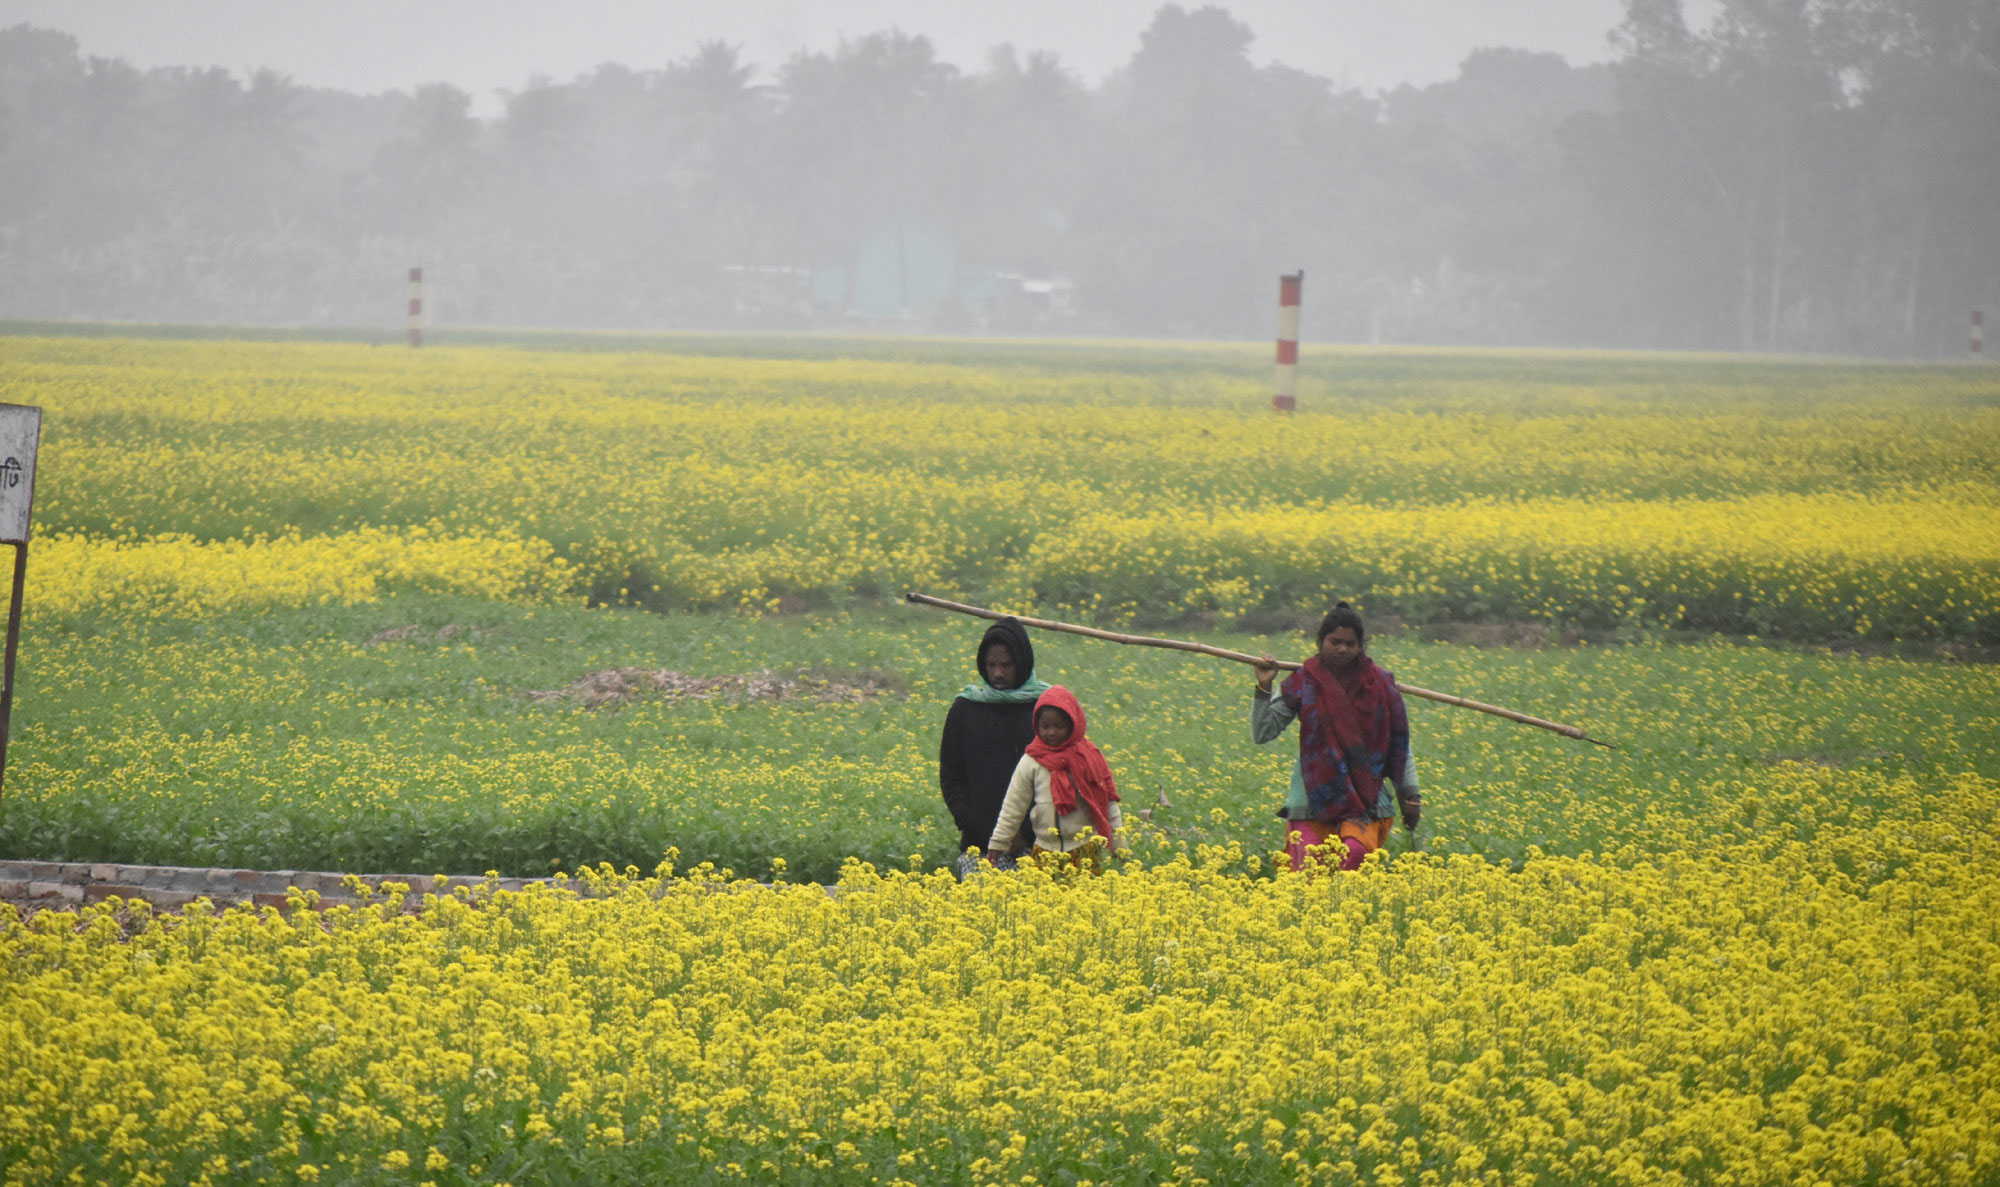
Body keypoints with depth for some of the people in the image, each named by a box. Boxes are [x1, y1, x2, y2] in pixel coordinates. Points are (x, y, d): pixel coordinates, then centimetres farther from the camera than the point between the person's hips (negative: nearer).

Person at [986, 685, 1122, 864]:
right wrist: (996, 846, 5)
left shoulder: (1090, 757, 3)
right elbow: (1012, 808, 7)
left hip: (1086, 849, -1)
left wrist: (1119, 849, 7)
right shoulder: (1031, 762, 3)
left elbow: (1108, 804, 8)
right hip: (1046, 848, 1)